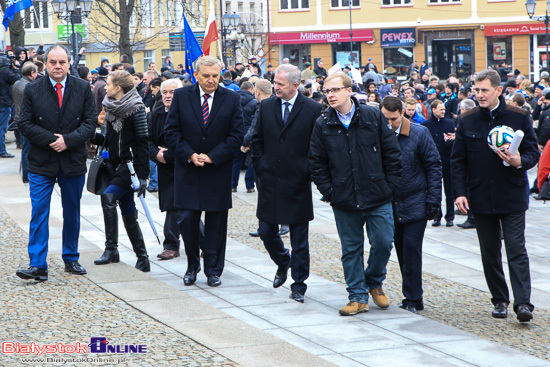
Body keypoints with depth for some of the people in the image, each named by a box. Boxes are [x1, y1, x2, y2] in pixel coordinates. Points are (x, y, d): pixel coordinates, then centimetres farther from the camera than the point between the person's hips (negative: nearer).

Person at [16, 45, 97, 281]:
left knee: (72, 213, 12)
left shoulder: (83, 89, 2)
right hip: (42, 163, -2)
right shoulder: (33, 91, -2)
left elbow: (91, 121, -2)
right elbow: (25, 124, -4)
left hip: (73, 161, 2)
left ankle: (71, 259, 25)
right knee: (39, 213, -7)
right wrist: (51, 140, -15)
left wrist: (68, 140, -15)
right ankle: (37, 265, -7)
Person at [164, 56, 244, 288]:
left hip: (218, 170, 0)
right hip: (188, 169, 0)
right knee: (188, 219, -2)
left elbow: (237, 136, -2)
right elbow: (171, 131, 1)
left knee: (216, 222, 4)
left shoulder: (231, 99, -1)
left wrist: (212, 157, -12)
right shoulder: (181, 96, 1)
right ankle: (192, 266, 16)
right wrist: (190, 155, -12)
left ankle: (213, 270, 14)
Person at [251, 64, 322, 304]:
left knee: (299, 240, 3)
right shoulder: (266, 106, 4)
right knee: (266, 231, 7)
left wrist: (308, 173, -5)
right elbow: (257, 140, 11)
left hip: (297, 185, -3)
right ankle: (283, 263, 36)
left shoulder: (312, 110, -6)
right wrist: (261, 167, 3)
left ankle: (298, 284, 14)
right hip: (269, 182, 3)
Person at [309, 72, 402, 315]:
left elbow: (392, 153, 2)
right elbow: (317, 163, 6)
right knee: (351, 249, 6)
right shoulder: (322, 124, 2)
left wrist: (390, 185, -3)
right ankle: (358, 297, 14)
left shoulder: (373, 117, -1)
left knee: (383, 243, 1)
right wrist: (329, 191, -1)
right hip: (344, 201, 1)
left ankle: (374, 283, 26)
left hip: (378, 197, -1)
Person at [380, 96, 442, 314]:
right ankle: (413, 298, 18)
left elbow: (433, 167, -3)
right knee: (402, 253, 8)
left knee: (411, 251, -7)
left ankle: (412, 300, 0)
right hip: (391, 204, 3)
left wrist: (433, 200, -8)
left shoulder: (419, 134, -6)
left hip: (416, 204, -3)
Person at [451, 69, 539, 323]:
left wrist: (519, 161, -21)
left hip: (512, 197, -3)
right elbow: (458, 160, 6)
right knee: (490, 252, 9)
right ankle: (500, 300, 19)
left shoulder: (519, 117, -2)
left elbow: (533, 153, 2)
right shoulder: (467, 121, 4)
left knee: (516, 250, -7)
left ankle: (523, 302, -9)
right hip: (481, 197, 3)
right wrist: (460, 192, -3)